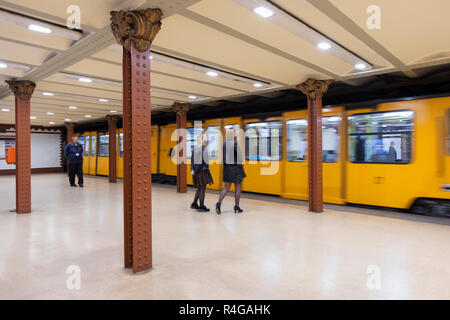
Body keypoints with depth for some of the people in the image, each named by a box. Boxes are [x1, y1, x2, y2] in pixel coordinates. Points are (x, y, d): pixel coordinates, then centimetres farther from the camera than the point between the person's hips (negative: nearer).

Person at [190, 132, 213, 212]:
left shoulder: (195, 148, 8)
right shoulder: (203, 149, -16)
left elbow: (192, 159, 8)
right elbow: (203, 161, -20)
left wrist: (192, 169, 8)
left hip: (196, 170, 8)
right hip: (202, 170, -8)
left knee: (199, 188, 20)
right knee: (202, 188, 1)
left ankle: (194, 204, 25)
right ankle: (201, 206, 8)